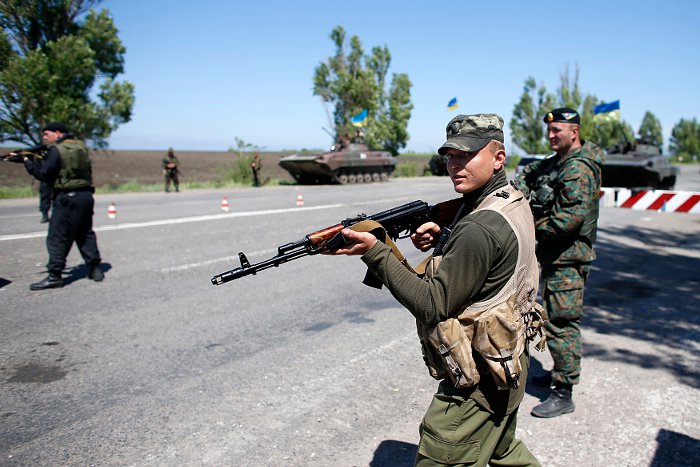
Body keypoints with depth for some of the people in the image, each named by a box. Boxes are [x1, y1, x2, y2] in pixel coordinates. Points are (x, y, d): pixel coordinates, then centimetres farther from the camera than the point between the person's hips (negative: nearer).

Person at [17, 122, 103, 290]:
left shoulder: (56, 150, -9)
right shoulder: (81, 147, 11)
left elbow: (44, 175, -11)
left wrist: (28, 162, 2)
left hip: (67, 198, -7)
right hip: (86, 196, 7)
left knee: (57, 237, -1)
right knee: (85, 234, 15)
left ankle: (54, 276, 1)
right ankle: (95, 269, 16)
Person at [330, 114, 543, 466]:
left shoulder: (481, 228, -28)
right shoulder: (513, 200, 3)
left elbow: (432, 307, -26)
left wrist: (375, 251, -26)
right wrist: (442, 240, -2)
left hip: (477, 383, -10)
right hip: (507, 363, 10)